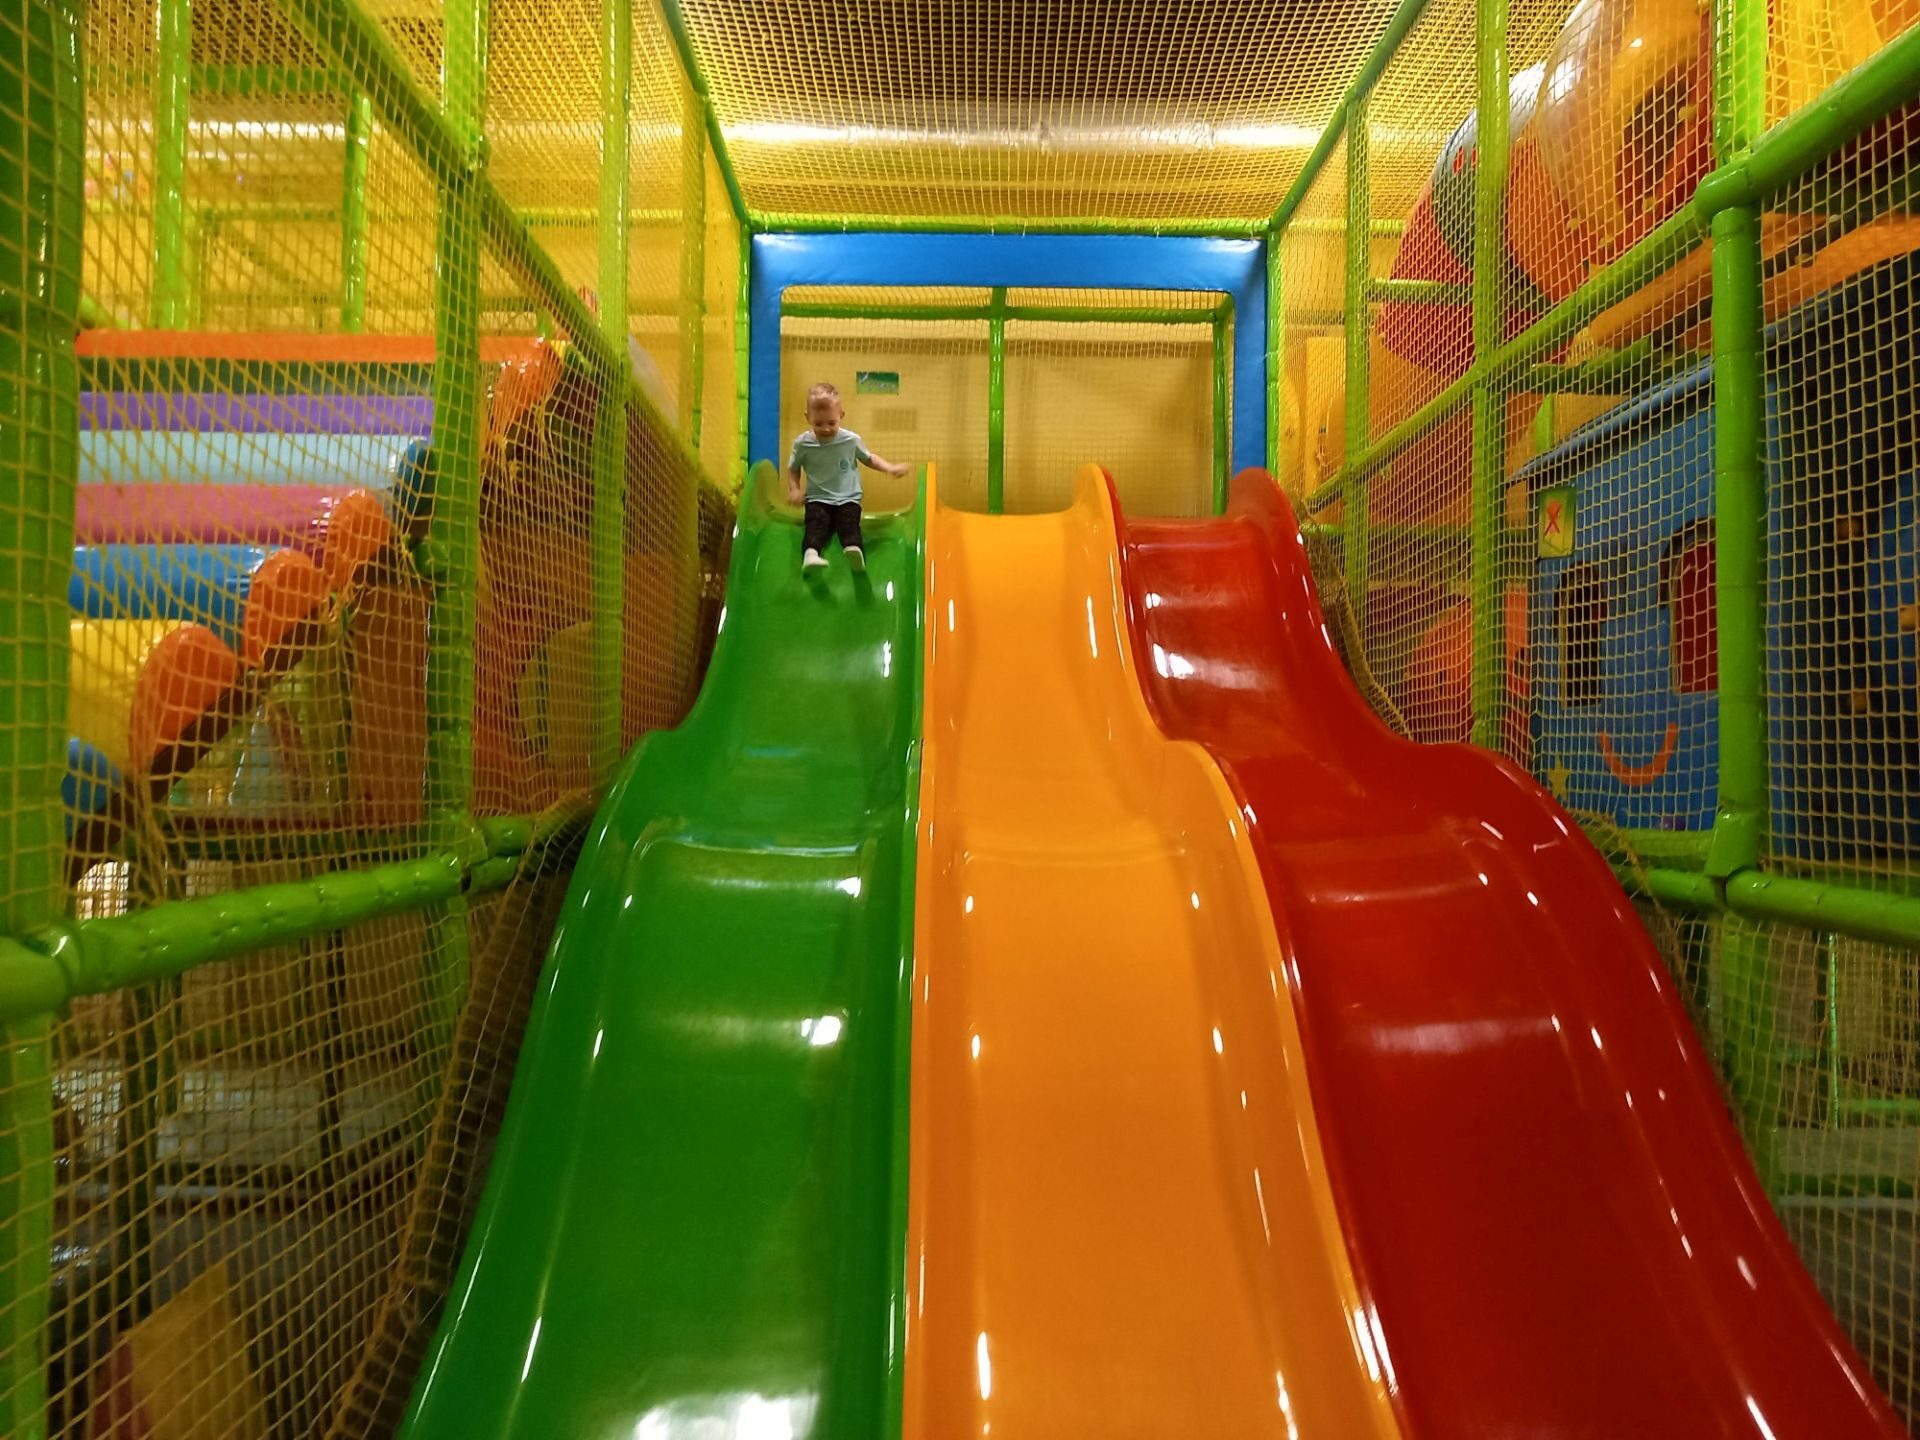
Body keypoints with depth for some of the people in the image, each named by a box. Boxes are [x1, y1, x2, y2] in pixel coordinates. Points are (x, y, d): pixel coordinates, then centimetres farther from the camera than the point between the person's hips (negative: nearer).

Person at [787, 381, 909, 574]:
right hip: (818, 499, 0)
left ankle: (854, 549, -59)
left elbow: (868, 458, 16)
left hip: (848, 498, 1)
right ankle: (810, 554, -58)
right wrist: (794, 489, -5)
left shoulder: (851, 440, 0)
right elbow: (793, 468, 14)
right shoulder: (802, 443, 0)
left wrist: (890, 467, 1)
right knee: (816, 523, -30)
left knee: (849, 522, -30)